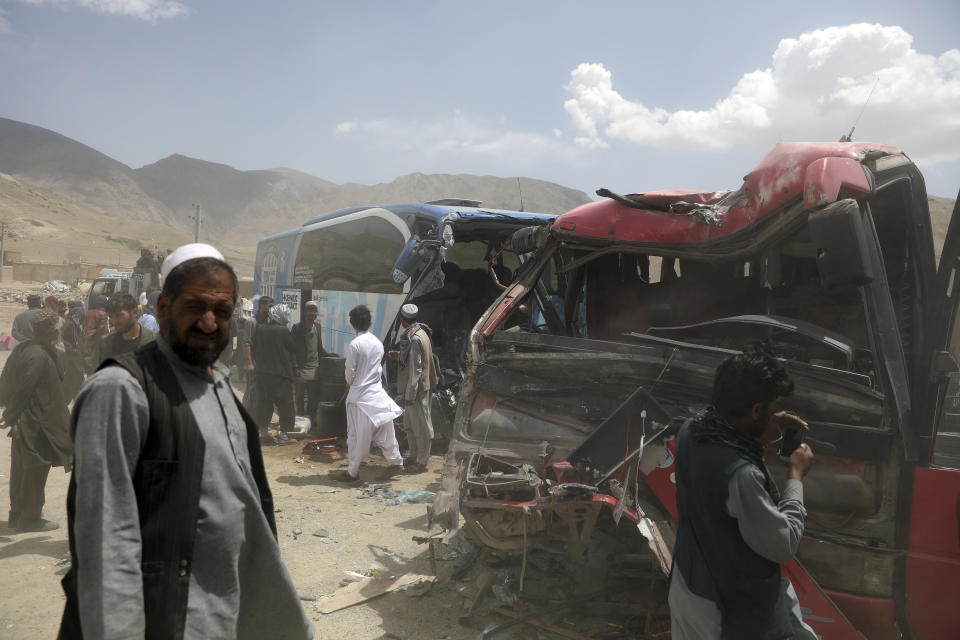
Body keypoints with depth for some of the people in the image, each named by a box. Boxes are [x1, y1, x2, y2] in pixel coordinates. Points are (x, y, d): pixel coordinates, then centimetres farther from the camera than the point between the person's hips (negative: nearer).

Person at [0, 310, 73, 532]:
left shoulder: (23, 348, 6)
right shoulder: (38, 356, -23)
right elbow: (23, 388, -23)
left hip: (23, 421, 10)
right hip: (37, 422, -10)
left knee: (21, 468, 18)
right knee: (36, 470, 2)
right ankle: (30, 519, 13)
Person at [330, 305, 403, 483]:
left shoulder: (355, 344, -15)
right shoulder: (378, 343, 4)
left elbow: (350, 371, -10)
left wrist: (349, 382, 11)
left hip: (360, 394, -6)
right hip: (378, 392, 6)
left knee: (357, 435, 3)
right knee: (384, 431, 14)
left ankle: (352, 472, 12)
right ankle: (395, 461, 20)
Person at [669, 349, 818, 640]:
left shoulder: (690, 432, -13)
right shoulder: (742, 474, -36)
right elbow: (783, 545, -23)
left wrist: (763, 435, -1)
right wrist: (795, 477, -13)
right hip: (738, 607, -7)